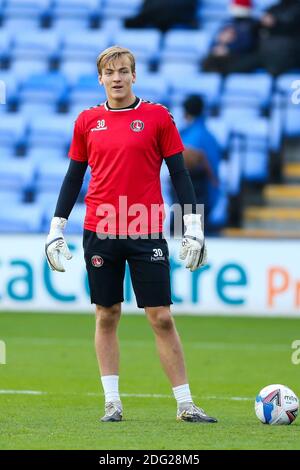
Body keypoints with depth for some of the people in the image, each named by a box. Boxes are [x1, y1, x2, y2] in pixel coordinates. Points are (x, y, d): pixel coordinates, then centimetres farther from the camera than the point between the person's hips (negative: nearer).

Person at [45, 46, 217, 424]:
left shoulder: (157, 117, 1)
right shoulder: (87, 122, 8)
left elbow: (179, 172, 3)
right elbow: (74, 176, 14)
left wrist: (193, 226, -3)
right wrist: (56, 228, 10)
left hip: (147, 233, -2)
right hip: (100, 233, 2)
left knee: (161, 318, -3)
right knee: (106, 316, 5)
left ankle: (185, 404, 1)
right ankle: (112, 402, 11)